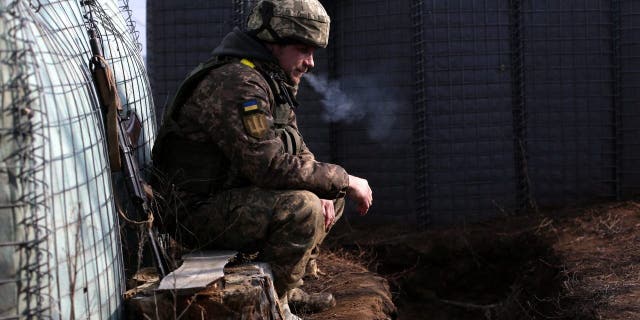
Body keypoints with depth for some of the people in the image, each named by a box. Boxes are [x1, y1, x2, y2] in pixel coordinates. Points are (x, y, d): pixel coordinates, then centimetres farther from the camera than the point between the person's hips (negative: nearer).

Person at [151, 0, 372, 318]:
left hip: (236, 194, 11)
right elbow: (272, 166, -29)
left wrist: (324, 189, -5)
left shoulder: (273, 81, 12)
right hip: (202, 210, -11)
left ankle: (291, 287, 15)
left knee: (331, 197, 12)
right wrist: (344, 180, -19)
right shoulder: (236, 83, -22)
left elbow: (295, 149, 16)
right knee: (302, 208, -30)